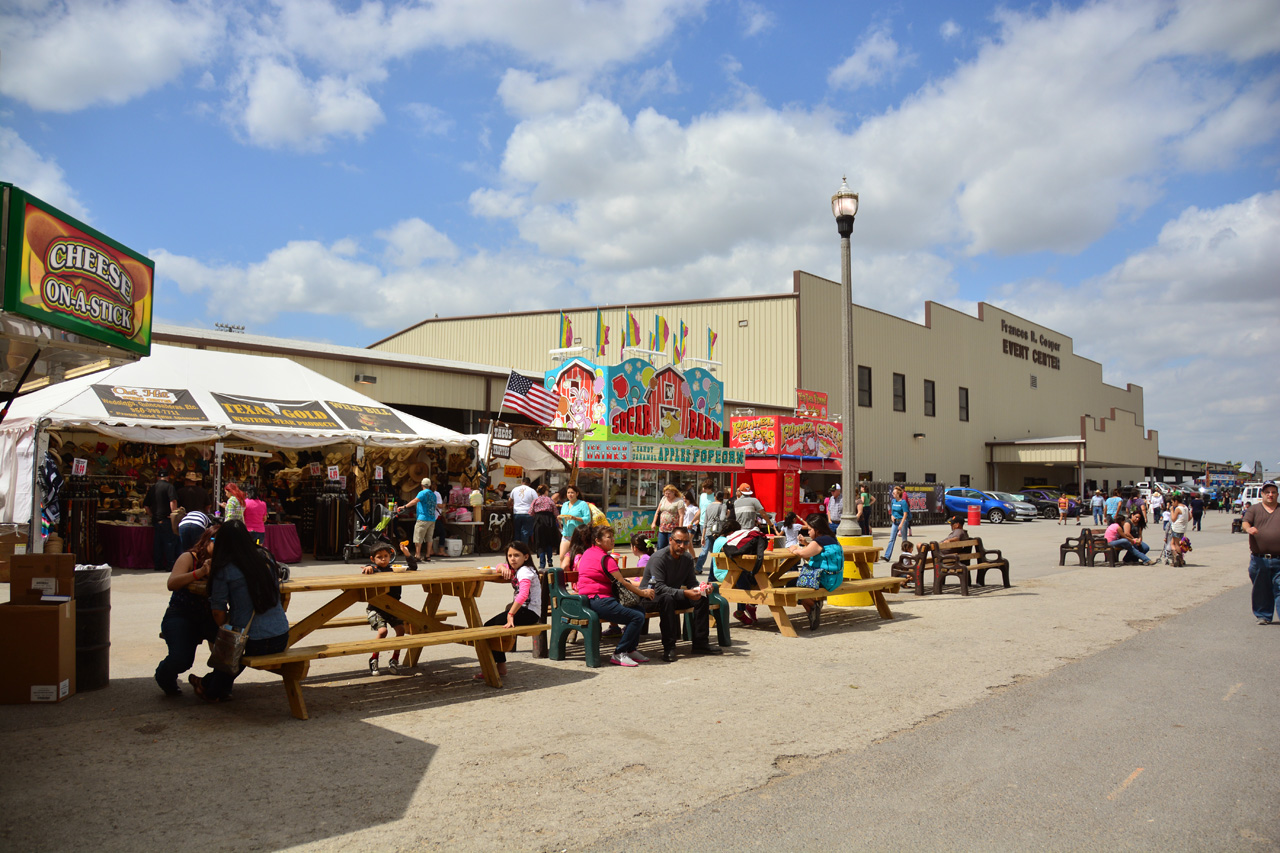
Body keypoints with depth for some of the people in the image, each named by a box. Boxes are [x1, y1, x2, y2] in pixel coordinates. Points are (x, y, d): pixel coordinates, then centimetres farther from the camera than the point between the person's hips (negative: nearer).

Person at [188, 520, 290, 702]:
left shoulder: (224, 571, -6)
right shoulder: (265, 559, 6)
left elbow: (218, 613, -3)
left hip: (253, 644, -5)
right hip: (282, 639, 5)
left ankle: (213, 690, 42)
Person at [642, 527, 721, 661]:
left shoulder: (687, 559, 1)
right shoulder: (659, 558, -22)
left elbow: (691, 582, 4)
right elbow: (658, 587, -31)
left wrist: (701, 588, -20)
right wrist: (684, 593, -40)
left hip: (674, 596, 7)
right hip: (651, 598, -7)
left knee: (702, 597, -11)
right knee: (667, 598, -39)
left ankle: (700, 642, -6)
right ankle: (669, 647, -33)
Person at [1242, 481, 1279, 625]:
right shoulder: (1254, 509, 8)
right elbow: (1245, 523, -7)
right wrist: (1248, 528, -29)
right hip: (1259, 558, 0)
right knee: (1261, 590, 6)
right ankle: (1263, 616, 18)